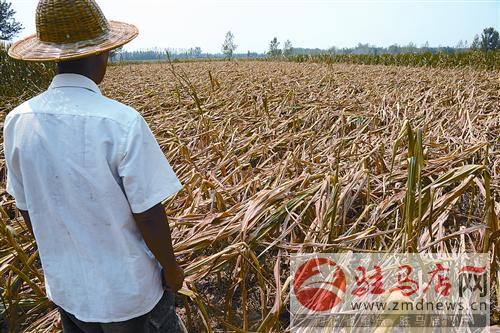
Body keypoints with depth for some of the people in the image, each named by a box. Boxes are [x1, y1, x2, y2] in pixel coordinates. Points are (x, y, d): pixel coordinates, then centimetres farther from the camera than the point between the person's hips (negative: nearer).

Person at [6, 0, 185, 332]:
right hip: (129, 288, -4)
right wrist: (172, 268, -4)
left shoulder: (18, 121, -10)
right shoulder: (122, 122, -27)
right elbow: (148, 215, -21)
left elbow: (27, 208, 1)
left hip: (66, 284, 5)